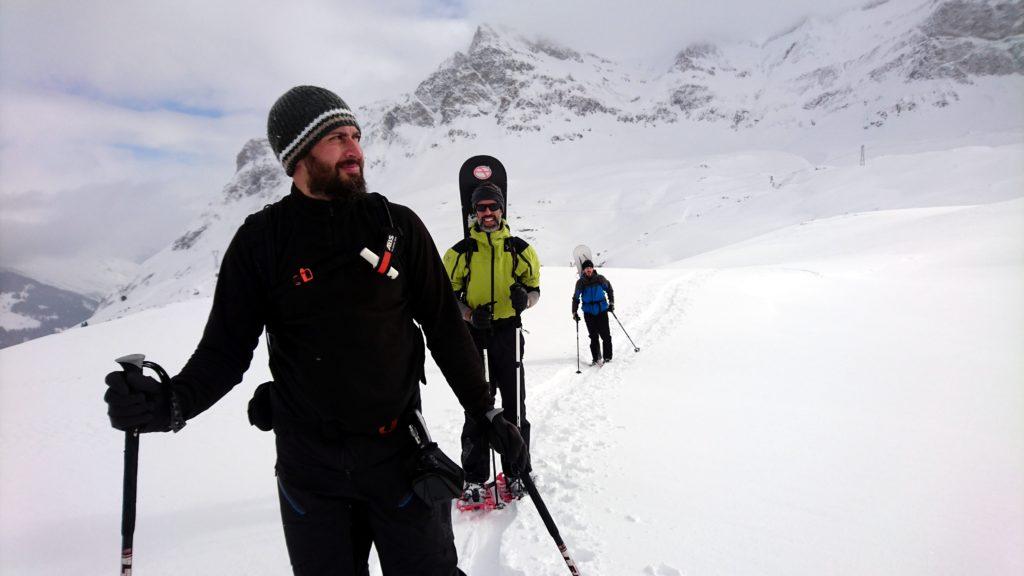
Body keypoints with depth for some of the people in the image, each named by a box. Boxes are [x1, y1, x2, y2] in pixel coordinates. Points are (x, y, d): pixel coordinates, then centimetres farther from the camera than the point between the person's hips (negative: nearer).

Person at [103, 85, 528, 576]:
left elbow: (445, 328, 2)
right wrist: (174, 403, -23)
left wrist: (486, 413, 0)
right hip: (310, 468, 0)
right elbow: (226, 347, -3)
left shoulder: (397, 226, -3)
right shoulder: (261, 240, -4)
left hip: (399, 452, 0)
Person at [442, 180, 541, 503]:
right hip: (474, 334, -1)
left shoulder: (520, 249, 7)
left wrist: (525, 297, -13)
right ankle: (474, 477, 12)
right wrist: (470, 315, -13)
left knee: (514, 404, 5)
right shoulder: (460, 252, 5)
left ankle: (516, 472, 19)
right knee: (476, 407, 2)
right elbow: (449, 294, 7)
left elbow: (535, 289, 12)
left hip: (509, 334, 1)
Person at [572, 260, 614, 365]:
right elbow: (576, 298, 7)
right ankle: (596, 358, 11)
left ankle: (607, 357, 9)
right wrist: (574, 312, 1)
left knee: (605, 335, -2)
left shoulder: (600, 279, -2)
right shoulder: (581, 282, -1)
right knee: (593, 336, 2)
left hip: (602, 310, 0)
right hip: (588, 312, 0)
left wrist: (611, 303, 9)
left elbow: (609, 289, 14)